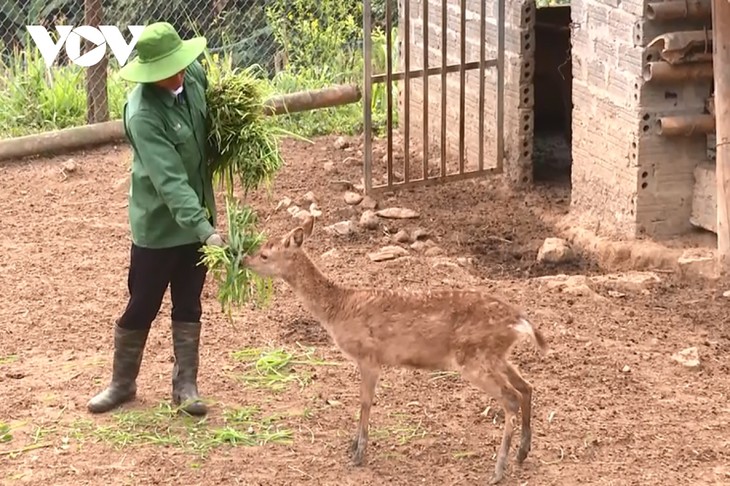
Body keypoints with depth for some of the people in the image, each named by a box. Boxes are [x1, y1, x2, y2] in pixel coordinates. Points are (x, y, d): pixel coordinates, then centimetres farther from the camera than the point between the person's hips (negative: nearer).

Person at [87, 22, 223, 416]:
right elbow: (169, 182, -35)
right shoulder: (143, 115, -29)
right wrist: (205, 231, -42)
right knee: (142, 307, 8)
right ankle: (122, 383, 27)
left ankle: (185, 386, 26)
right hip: (159, 225, -5)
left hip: (197, 215, 6)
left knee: (188, 306, 14)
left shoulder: (194, 74, -10)